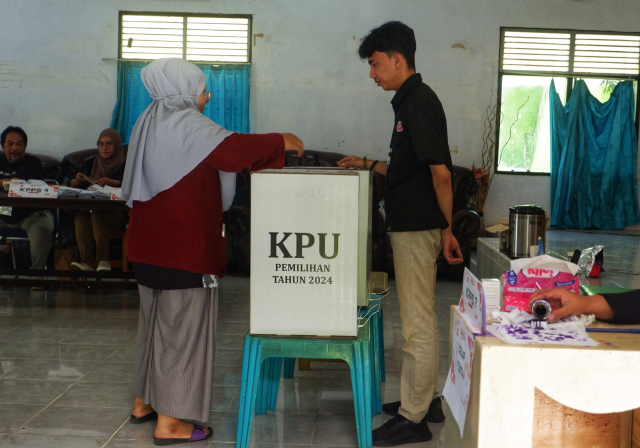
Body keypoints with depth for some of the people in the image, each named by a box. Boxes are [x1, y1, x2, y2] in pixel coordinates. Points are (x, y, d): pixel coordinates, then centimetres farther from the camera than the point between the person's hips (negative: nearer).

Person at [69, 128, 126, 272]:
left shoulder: (124, 165, 5)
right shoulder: (91, 162, 16)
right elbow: (71, 185, 14)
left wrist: (113, 182, -24)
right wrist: (78, 180, -9)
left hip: (116, 213, -3)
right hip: (90, 206, 3)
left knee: (97, 214, -36)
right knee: (81, 217, -31)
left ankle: (103, 261, -41)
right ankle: (86, 262, -42)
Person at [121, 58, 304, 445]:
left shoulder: (150, 122, 16)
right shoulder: (184, 123, -14)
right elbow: (235, 149, -24)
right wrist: (281, 142, -12)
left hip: (150, 244, 10)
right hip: (183, 245, -10)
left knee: (157, 320, 19)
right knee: (182, 325, -3)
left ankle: (145, 402, 30)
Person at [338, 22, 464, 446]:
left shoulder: (418, 102, -16)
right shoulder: (412, 100, 14)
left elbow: (440, 172, -21)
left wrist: (447, 228, -15)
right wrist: (369, 165, 21)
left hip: (417, 228, -10)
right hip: (411, 225, 10)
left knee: (418, 323, -3)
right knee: (420, 319, 18)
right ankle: (426, 399, 30)